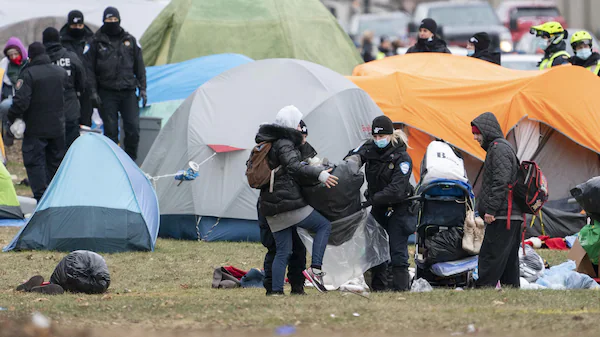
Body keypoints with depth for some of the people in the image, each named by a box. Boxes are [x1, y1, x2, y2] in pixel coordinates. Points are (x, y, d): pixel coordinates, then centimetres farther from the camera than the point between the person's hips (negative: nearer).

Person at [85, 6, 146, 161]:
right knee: (110, 130, -1)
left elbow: (139, 66, 14)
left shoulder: (130, 40, 9)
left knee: (133, 128, -5)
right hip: (107, 94, -2)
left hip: (128, 93, 2)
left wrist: (142, 88, 8)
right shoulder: (97, 42, 2)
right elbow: (90, 69, 2)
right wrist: (93, 91, -6)